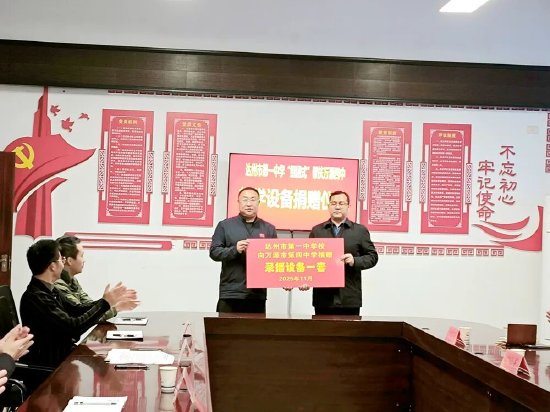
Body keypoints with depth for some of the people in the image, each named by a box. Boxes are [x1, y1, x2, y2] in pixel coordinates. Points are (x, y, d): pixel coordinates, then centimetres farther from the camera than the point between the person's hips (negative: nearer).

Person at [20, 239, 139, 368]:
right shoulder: (35, 297, -23)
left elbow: (75, 309, 12)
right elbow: (74, 327, -24)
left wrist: (113, 303, 4)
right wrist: (105, 303, -16)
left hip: (63, 352, 8)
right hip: (49, 364, -8)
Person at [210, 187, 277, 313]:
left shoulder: (269, 229, 13)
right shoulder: (225, 225, 5)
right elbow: (214, 252, 0)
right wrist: (234, 250, -17)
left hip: (258, 294, 2)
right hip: (230, 293, -2)